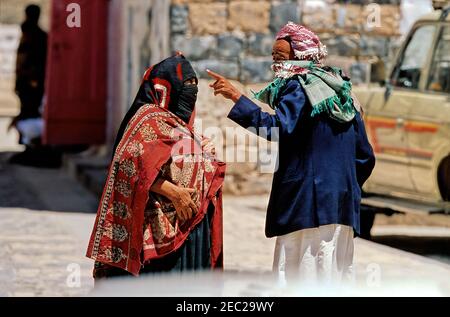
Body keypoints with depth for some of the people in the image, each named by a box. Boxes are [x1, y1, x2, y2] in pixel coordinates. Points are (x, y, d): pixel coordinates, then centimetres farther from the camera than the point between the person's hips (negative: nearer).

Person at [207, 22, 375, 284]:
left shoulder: (300, 88, -5)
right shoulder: (342, 93, 19)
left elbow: (278, 127, -23)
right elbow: (365, 157, 20)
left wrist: (237, 97, -22)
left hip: (308, 205, -8)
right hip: (343, 209, 8)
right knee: (337, 277, 9)